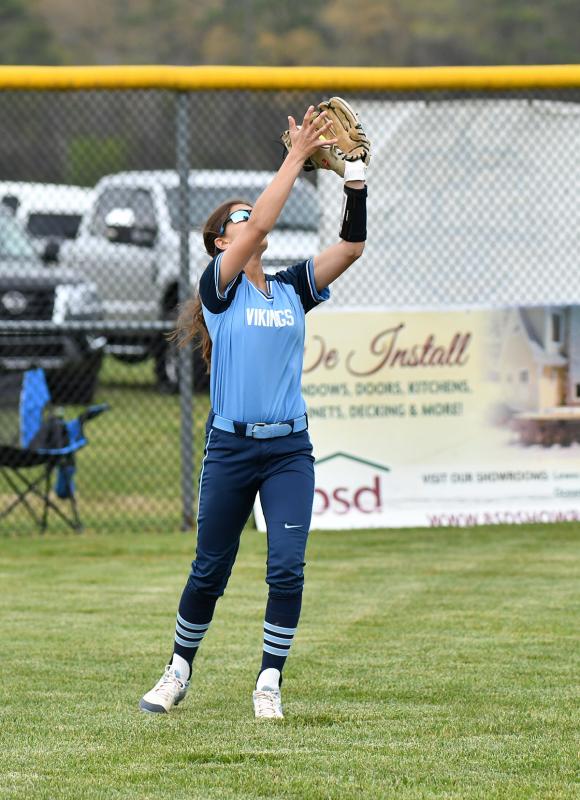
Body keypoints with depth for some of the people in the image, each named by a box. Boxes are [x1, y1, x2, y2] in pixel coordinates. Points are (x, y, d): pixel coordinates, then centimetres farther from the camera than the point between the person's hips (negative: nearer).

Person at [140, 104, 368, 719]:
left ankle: (270, 681, 2)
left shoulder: (292, 289, 11)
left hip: (289, 449, 3)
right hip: (230, 447, -3)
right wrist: (296, 158, -14)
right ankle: (180, 669, 26)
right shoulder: (219, 286, -2)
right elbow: (261, 223, -15)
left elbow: (352, 245, 2)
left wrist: (352, 172, -6)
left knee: (287, 566, -9)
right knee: (209, 570, 6)